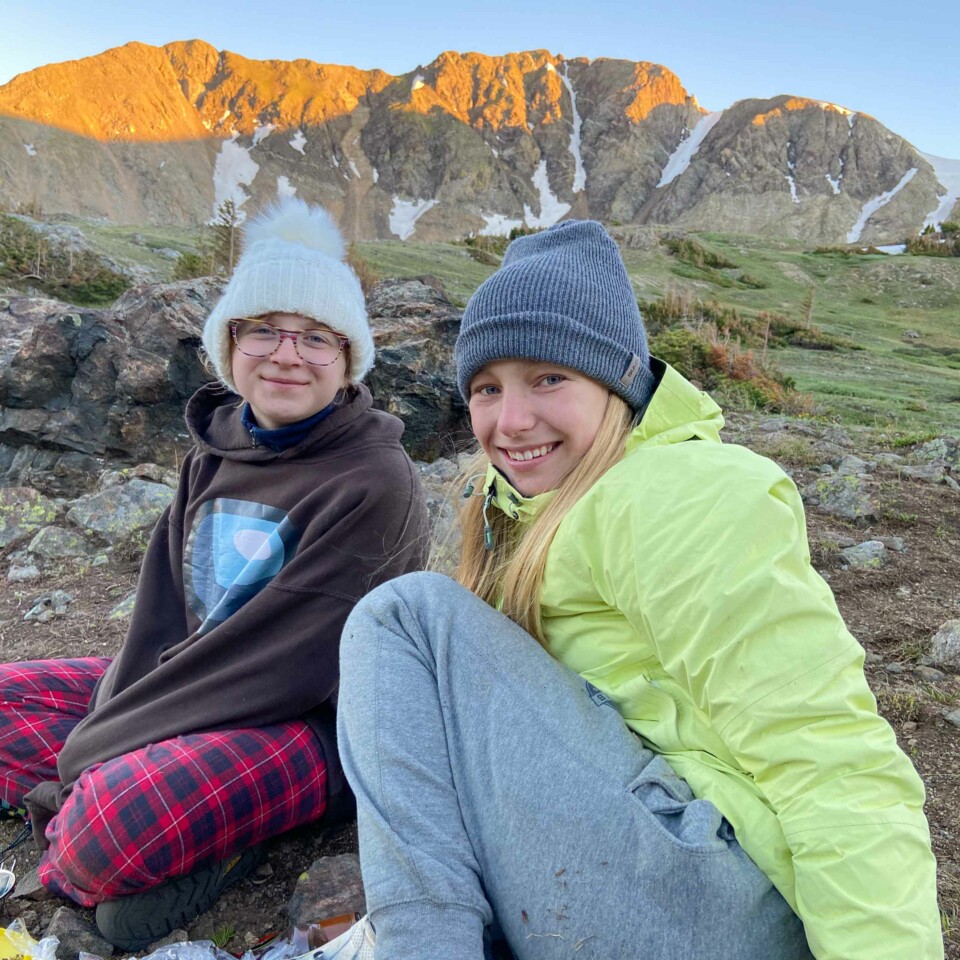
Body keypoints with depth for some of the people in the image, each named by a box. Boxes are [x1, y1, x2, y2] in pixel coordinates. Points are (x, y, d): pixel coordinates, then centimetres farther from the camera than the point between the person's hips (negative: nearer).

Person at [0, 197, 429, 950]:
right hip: (196, 691, 8)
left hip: (319, 719, -8)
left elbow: (282, 659, -22)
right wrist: (123, 714, -14)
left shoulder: (373, 484, -19)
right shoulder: (218, 444, 3)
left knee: (112, 823, -32)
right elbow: (164, 611, 2)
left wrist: (97, 747, -17)